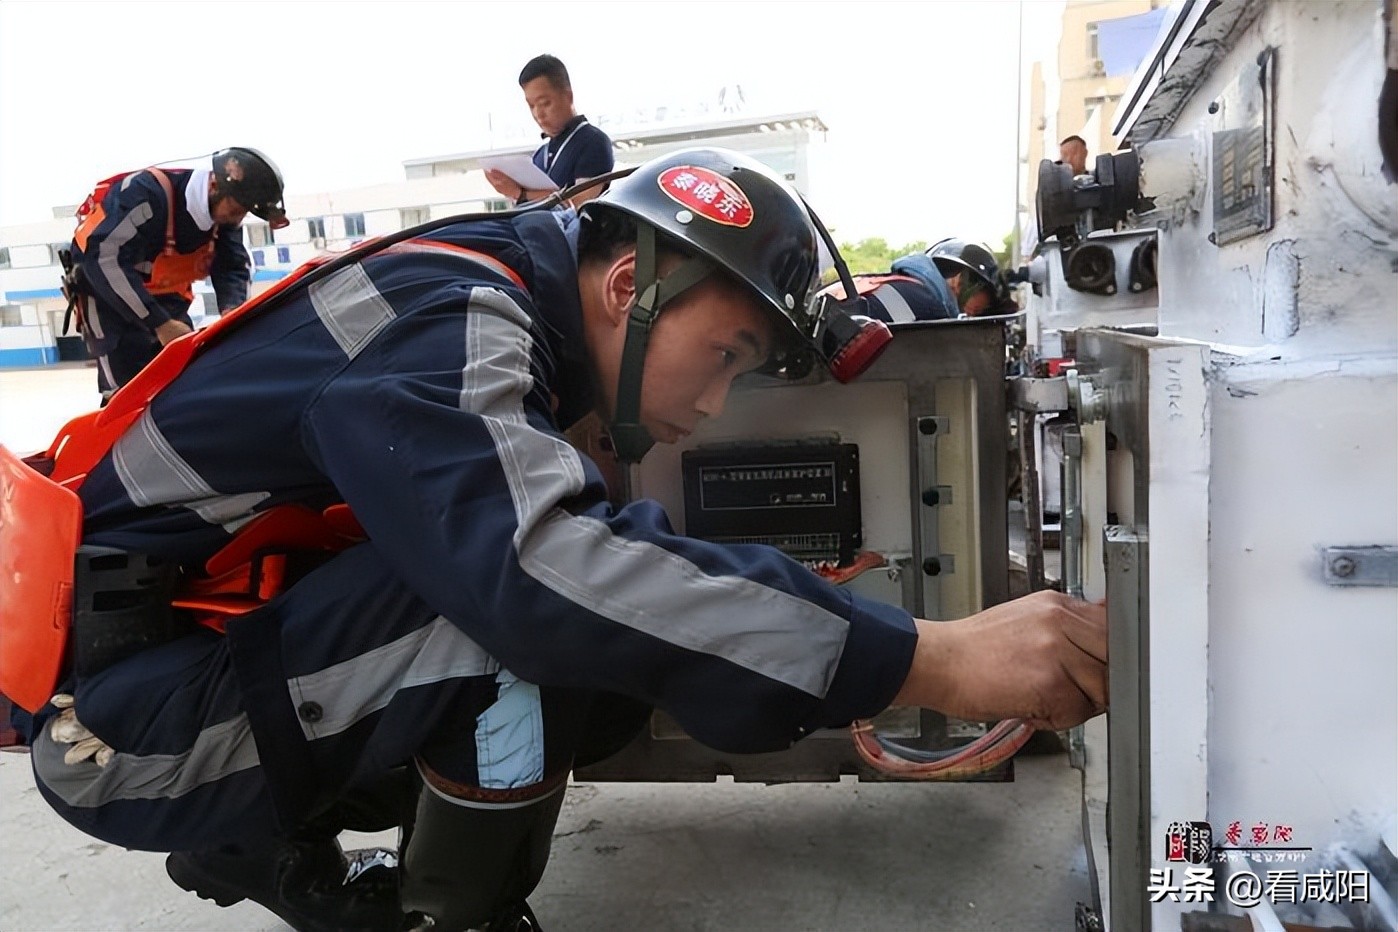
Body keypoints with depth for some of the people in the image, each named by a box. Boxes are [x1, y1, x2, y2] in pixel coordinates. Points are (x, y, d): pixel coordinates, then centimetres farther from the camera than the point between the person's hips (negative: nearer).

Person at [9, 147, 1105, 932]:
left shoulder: (511, 316, 4)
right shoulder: (444, 317, -24)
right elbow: (551, 565, -39)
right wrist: (929, 662, -38)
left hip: (229, 646, 8)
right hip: (122, 714, -8)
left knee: (602, 675, 2)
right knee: (532, 603, -27)